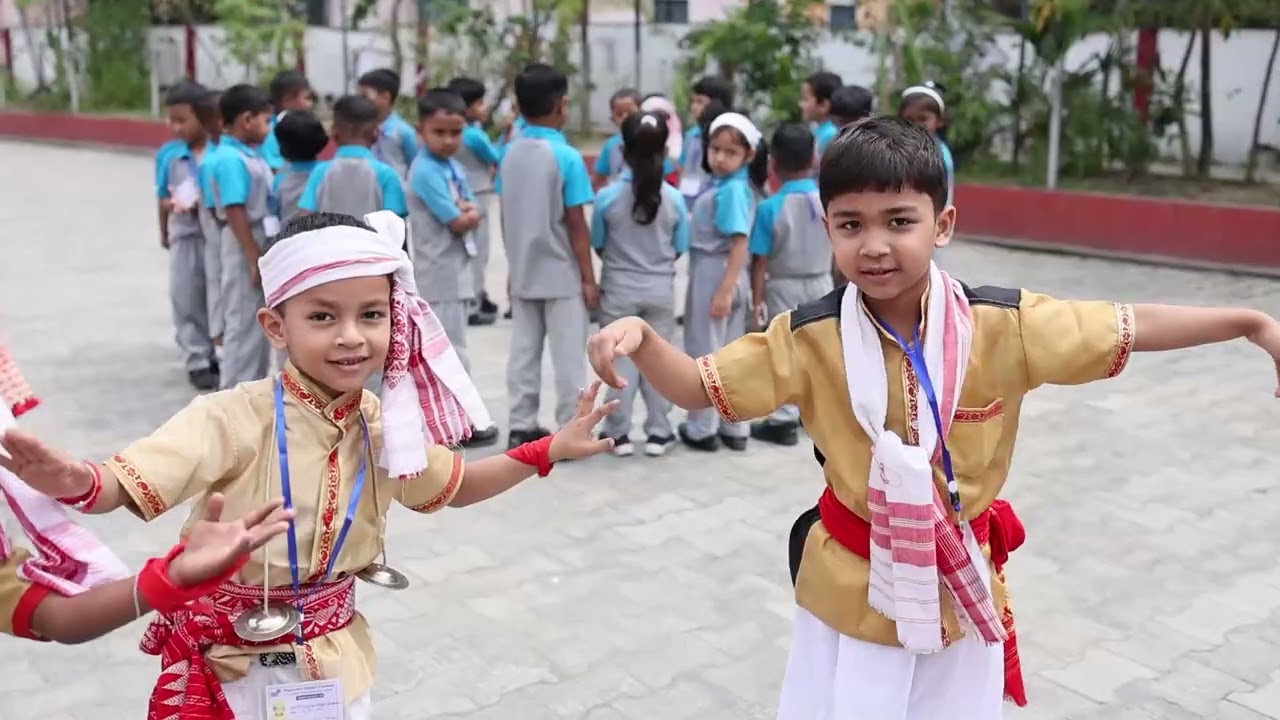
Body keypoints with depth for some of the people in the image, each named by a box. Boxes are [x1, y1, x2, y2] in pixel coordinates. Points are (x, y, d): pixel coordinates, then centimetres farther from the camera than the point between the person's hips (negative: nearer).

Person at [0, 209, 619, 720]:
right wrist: (75, 483, -52)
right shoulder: (235, 419, -23)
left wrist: (547, 451, 3)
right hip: (230, 663, -4)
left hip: (333, 659, 4)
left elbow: (453, 486, 11)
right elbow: (128, 484, -29)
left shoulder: (385, 428, -6)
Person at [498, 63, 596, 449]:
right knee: (568, 357, 3)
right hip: (562, 276, -6)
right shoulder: (566, 157, -15)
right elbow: (576, 225, -14)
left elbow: (506, 217, 6)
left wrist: (514, 263, 17)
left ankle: (521, 427, 19)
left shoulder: (510, 154, 1)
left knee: (523, 353, 12)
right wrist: (589, 277, -7)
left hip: (523, 274, 6)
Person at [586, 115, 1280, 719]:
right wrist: (637, 335, -27)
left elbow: (1134, 326, -4)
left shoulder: (1003, 324, -14)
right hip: (850, 588, -1)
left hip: (961, 584, 1)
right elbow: (696, 386, -9)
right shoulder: (811, 337, -14)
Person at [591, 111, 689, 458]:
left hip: (619, 289, -1)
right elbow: (679, 248, 0)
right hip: (660, 289, 2)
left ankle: (619, 433, 13)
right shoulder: (674, 198, -8)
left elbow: (597, 244, -2)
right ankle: (658, 432, 17)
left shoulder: (608, 196, -13)